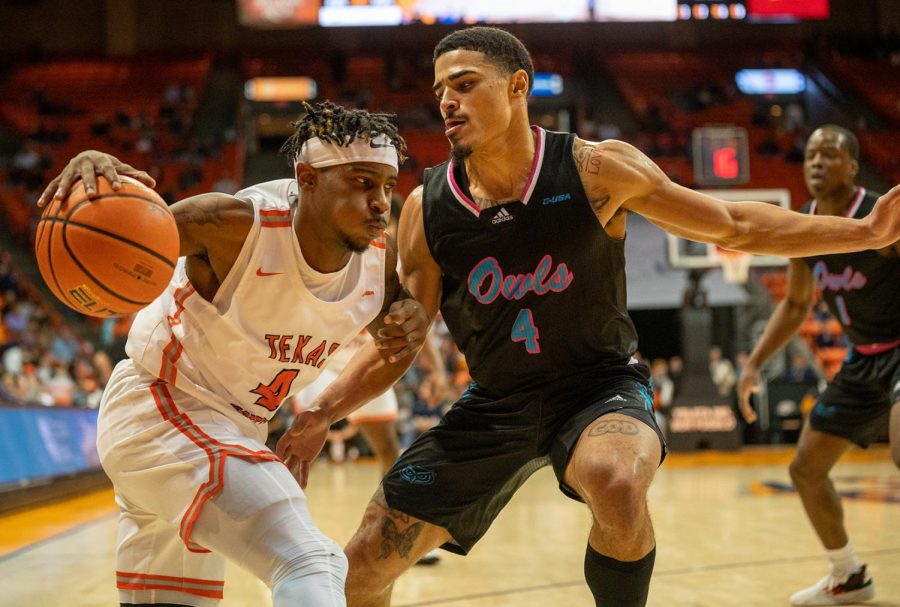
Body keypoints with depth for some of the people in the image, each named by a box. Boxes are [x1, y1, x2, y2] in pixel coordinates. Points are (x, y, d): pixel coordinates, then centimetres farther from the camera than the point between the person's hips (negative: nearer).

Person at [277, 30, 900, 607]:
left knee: (615, 484, -39)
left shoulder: (595, 169, -14)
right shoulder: (426, 209, -8)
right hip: (495, 403, 3)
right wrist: (321, 412, -10)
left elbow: (731, 225, -6)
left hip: (600, 386, -3)